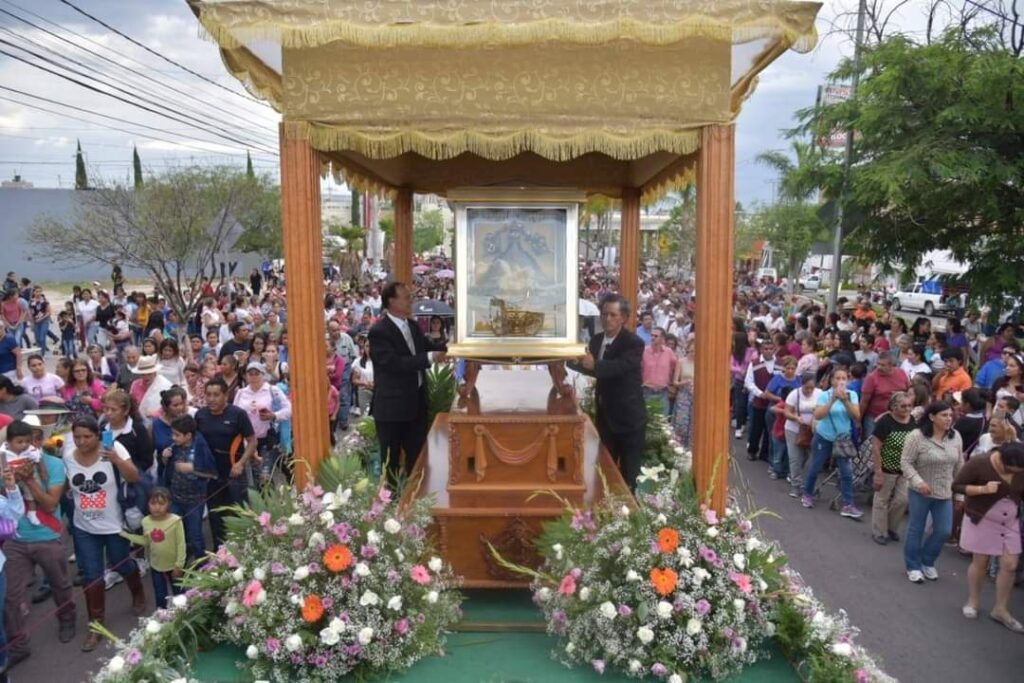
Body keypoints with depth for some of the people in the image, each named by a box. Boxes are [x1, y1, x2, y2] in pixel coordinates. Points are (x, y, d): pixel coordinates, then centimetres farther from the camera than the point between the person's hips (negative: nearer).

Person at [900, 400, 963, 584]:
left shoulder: (955, 437, -2)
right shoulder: (917, 436, -18)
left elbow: (959, 465, 7)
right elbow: (905, 462, -15)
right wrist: (918, 481, -27)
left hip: (945, 493, 5)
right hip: (920, 492, -4)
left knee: (944, 531, 8)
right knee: (916, 530, 8)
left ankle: (927, 562, 31)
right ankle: (913, 566, 24)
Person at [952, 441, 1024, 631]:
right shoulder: (979, 464, -23)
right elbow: (956, 485, -17)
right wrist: (983, 489, -30)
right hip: (982, 520, -4)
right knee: (980, 562, 6)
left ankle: (1001, 610, 17)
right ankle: (972, 601, 26)